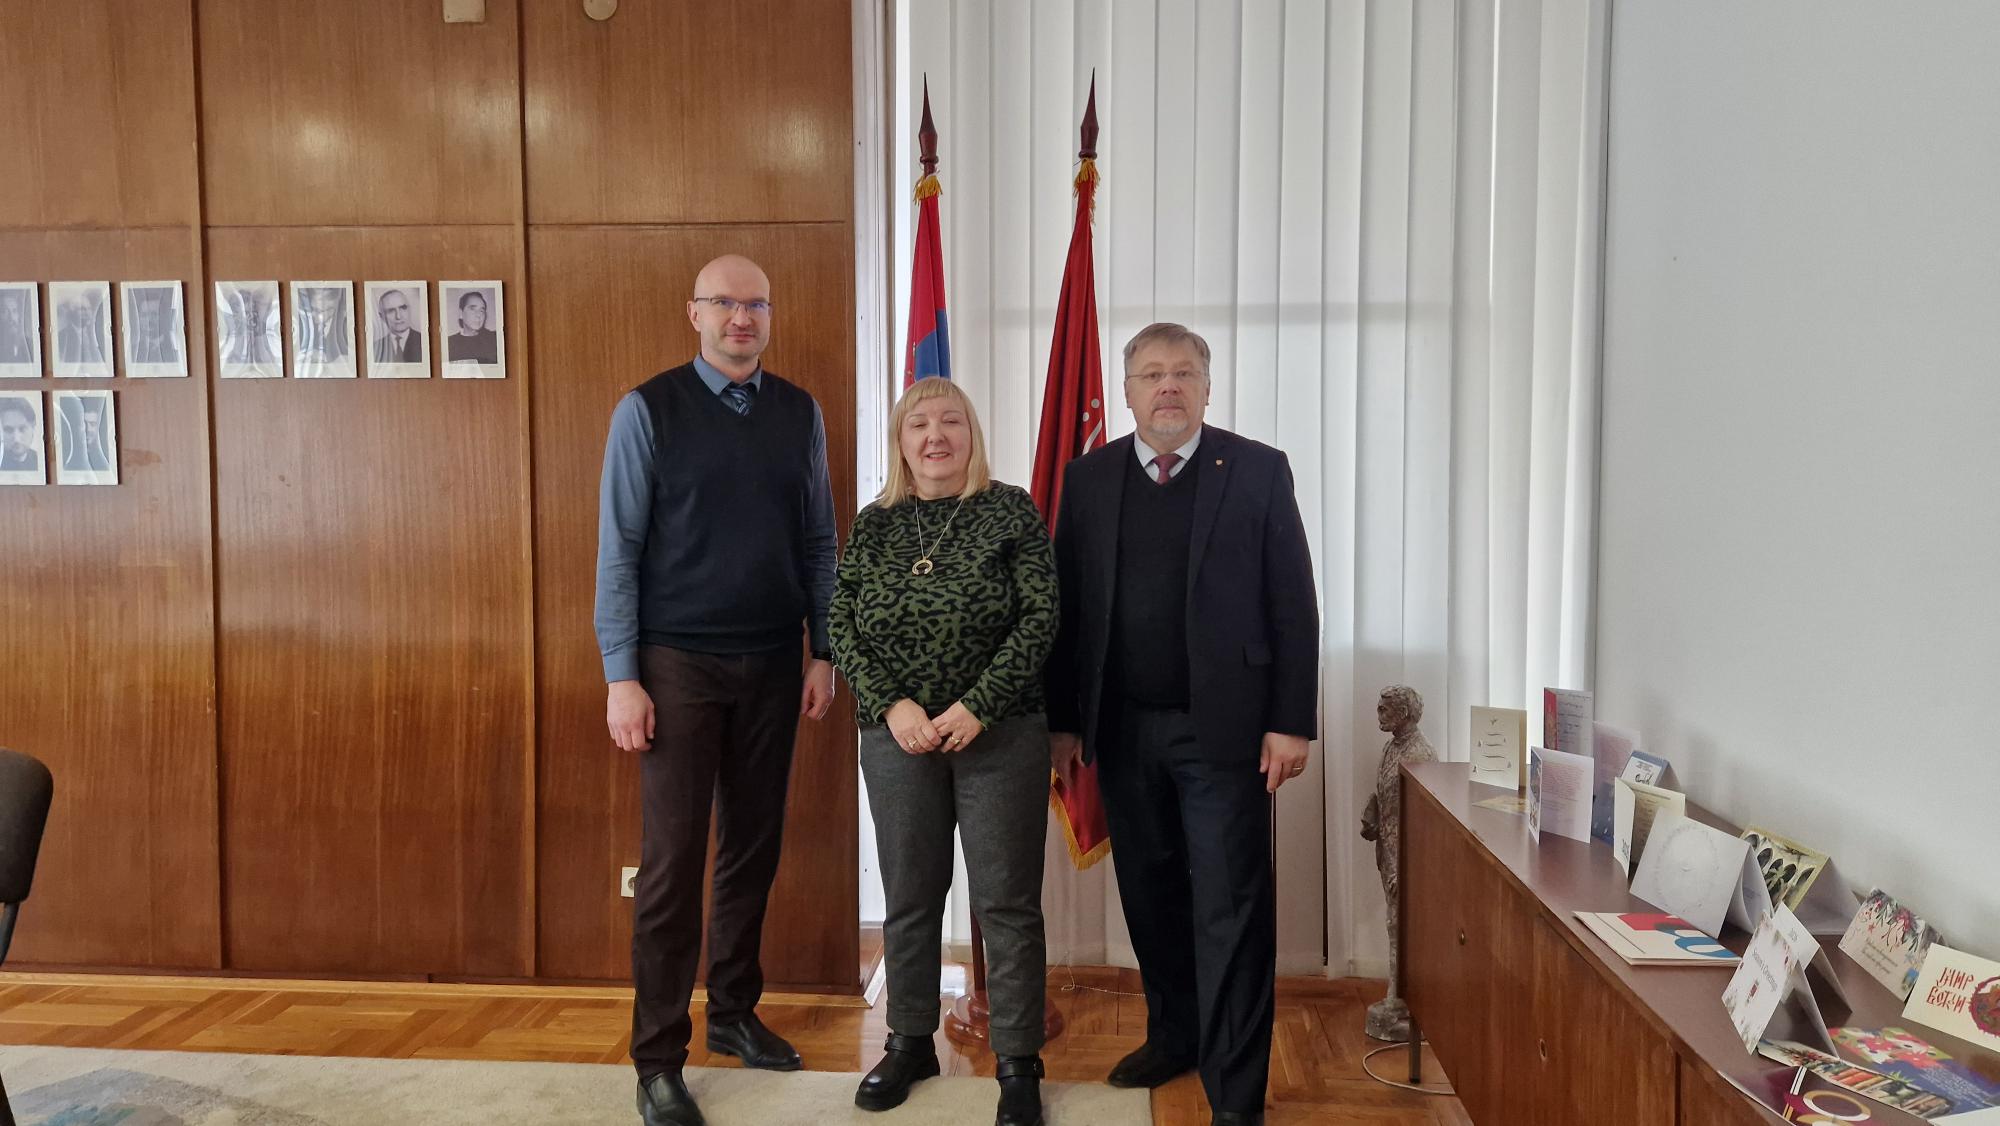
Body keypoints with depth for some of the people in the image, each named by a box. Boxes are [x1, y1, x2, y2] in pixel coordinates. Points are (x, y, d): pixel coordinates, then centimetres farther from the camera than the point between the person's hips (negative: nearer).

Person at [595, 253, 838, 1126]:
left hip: (773, 664, 4)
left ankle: (734, 1012, 31)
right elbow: (619, 550, -5)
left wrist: (822, 651, 4)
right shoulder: (648, 410, -4)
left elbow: (818, 543, 8)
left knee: (754, 848, 13)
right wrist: (621, 676, -9)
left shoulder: (800, 414, 6)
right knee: (673, 860, 1)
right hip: (679, 663, -3)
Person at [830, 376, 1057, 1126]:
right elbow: (841, 627, 3)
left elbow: (1040, 617, -7)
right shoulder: (874, 525, 7)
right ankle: (910, 1042, 30)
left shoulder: (1011, 512, -1)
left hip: (1000, 732, -2)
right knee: (909, 896, 13)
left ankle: (1017, 1061, 17)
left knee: (1007, 902, 3)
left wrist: (975, 708, -14)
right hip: (897, 735, 3)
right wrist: (892, 705, -11)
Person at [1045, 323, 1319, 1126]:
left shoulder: (1258, 470, -2)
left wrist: (1291, 722, -9)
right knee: (1150, 895, 15)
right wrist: (1064, 720, 3)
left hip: (1224, 727, -3)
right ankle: (1173, 1034, 35)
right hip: (1123, 729, 3)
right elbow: (1068, 606, 6)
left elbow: (1293, 605, -4)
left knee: (1230, 907, 2)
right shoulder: (1088, 478, 6)